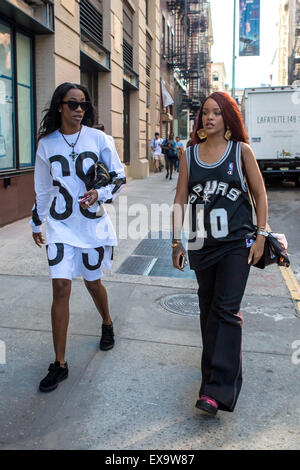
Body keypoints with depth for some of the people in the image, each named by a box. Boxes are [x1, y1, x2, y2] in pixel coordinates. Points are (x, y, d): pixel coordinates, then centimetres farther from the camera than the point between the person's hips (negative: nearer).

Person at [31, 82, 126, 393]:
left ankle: (107, 324, 47)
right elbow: (42, 188, 13)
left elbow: (119, 178, 1)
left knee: (92, 282, 13)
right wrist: (36, 223, 19)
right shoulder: (47, 143, 2)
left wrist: (100, 194, -18)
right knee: (60, 287, -8)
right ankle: (59, 364, 3)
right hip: (60, 226, 1)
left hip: (93, 223, 0)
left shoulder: (98, 138, -3)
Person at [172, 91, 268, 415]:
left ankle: (217, 389, -7)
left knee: (225, 310, -10)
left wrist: (260, 236, -3)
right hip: (202, 246, 4)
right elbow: (180, 201, 7)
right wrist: (176, 241, 2)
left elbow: (260, 194, 3)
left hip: (237, 243, -3)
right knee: (208, 311, 11)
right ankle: (224, 368, 29)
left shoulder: (241, 151, -1)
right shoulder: (190, 155, 6)